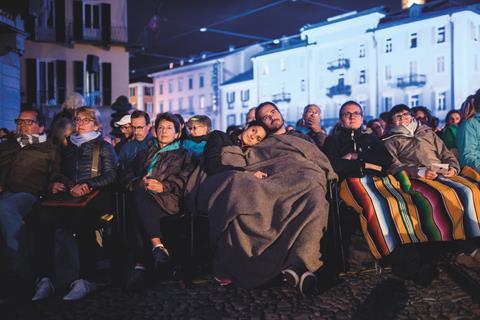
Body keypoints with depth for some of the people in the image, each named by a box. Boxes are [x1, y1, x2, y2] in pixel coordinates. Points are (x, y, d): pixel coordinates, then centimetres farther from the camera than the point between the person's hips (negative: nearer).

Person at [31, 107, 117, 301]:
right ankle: (45, 279, -30)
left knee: (81, 219, -39)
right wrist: (53, 184, 6)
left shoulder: (103, 147, 18)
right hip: (67, 196, 4)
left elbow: (110, 175, 4)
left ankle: (86, 279, -35)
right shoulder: (68, 148, 31)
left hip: (93, 196, -3)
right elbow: (60, 174, 30)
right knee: (42, 216, -30)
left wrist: (87, 185, -11)